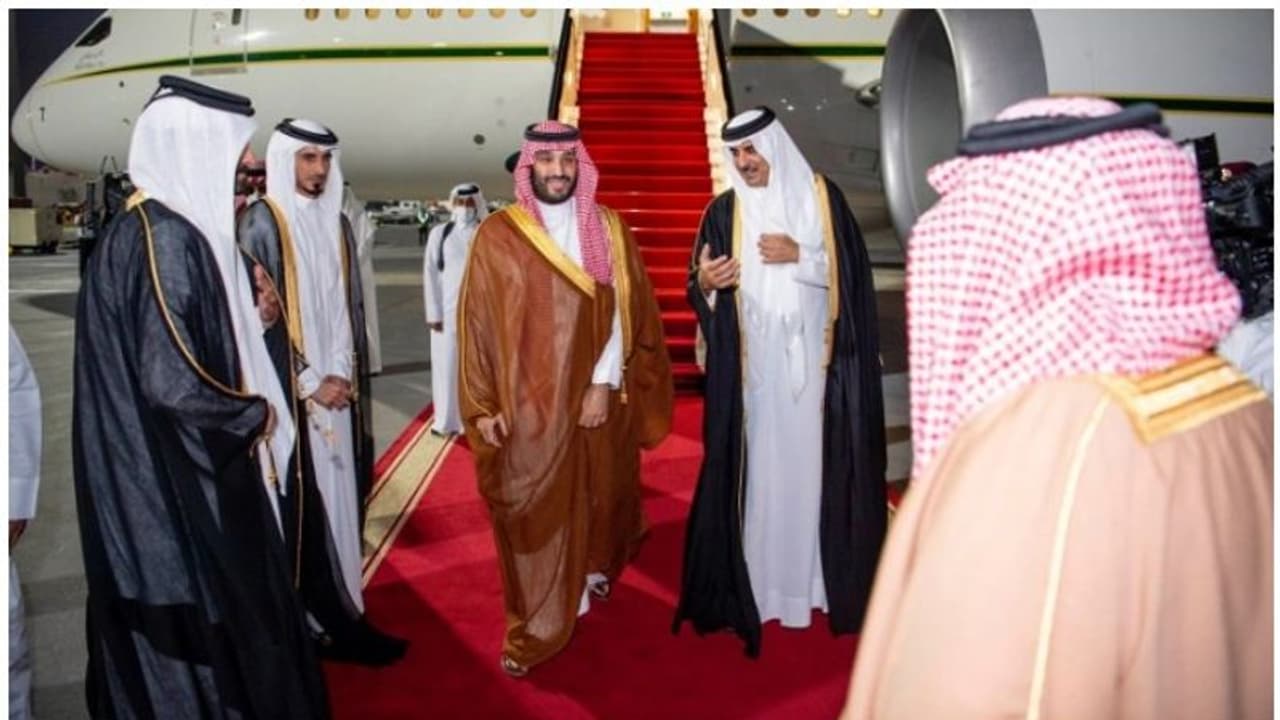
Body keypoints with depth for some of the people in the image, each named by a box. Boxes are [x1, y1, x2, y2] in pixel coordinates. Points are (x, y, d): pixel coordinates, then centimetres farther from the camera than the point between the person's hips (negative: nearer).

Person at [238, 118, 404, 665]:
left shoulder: (337, 225, 13)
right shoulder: (260, 224, -6)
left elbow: (348, 308, 11)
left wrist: (341, 375, -3)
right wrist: (309, 383, -11)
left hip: (337, 390, 6)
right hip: (288, 393, -6)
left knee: (338, 500, 7)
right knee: (299, 508, -3)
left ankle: (338, 616, 16)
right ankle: (314, 625, 6)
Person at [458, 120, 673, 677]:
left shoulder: (610, 229, 2)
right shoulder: (496, 235, -3)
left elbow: (624, 310, -2)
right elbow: (478, 322, -3)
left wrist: (604, 384, -12)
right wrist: (482, 405, -6)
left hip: (598, 397, 2)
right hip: (526, 403, -2)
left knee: (599, 498, 17)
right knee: (530, 512, 3)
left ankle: (594, 570, 46)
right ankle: (532, 630, 17)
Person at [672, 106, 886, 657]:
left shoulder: (822, 197, 2)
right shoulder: (724, 211, 5)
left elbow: (851, 271, 1)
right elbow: (702, 292, 5)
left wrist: (798, 256, -12)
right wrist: (704, 282, -17)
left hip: (814, 359, 0)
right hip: (752, 364, 1)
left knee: (814, 462, 3)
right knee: (757, 465, 0)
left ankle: (819, 577, 16)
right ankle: (758, 581, 11)